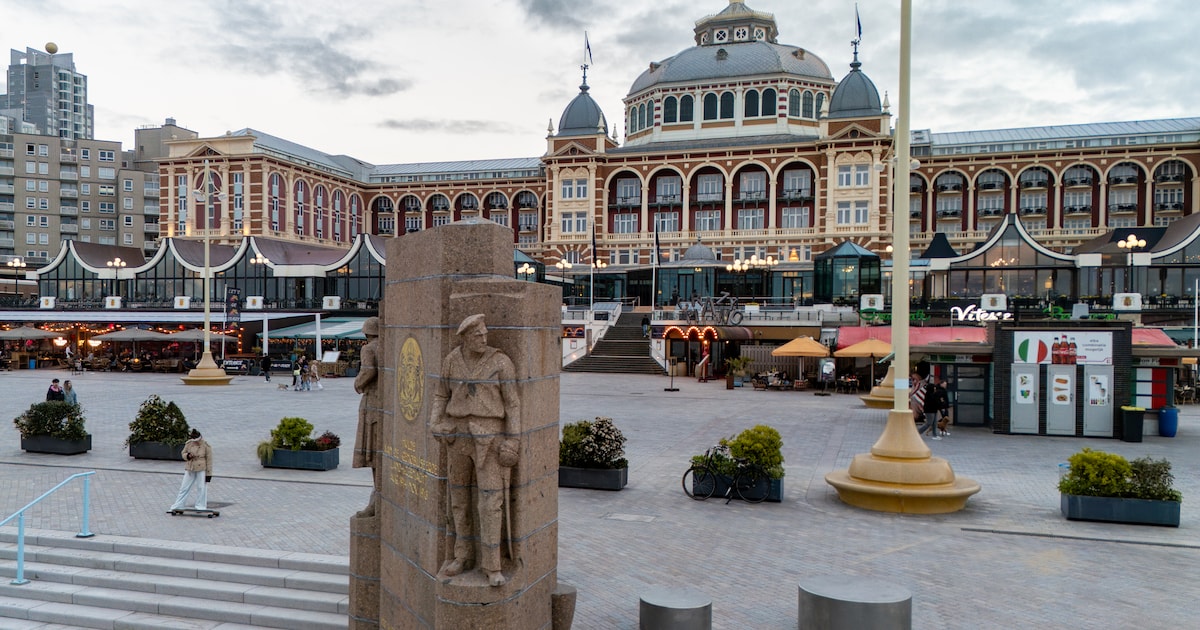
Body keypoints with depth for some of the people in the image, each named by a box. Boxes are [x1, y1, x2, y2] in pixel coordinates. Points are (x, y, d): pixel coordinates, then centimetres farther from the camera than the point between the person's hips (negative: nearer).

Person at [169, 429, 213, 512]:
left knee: (201, 488, 1)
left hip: (201, 470, -4)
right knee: (184, 487, 8)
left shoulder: (206, 446, -11)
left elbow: (209, 460, -7)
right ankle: (177, 507, 15)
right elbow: (183, 454, 13)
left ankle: (201, 507, 13)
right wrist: (188, 455, -13)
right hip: (189, 469, 4)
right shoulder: (188, 444, -2)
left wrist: (208, 474, -8)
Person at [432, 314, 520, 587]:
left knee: (491, 501, -6)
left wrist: (513, 443, -12)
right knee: (459, 497, 12)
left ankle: (491, 566, 6)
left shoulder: (501, 362, -9)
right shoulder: (451, 360, 1)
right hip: (459, 435, 4)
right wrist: (435, 426, -5)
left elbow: (513, 403, -8)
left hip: (490, 437, -4)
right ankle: (463, 554, 30)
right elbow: (441, 396, 12)